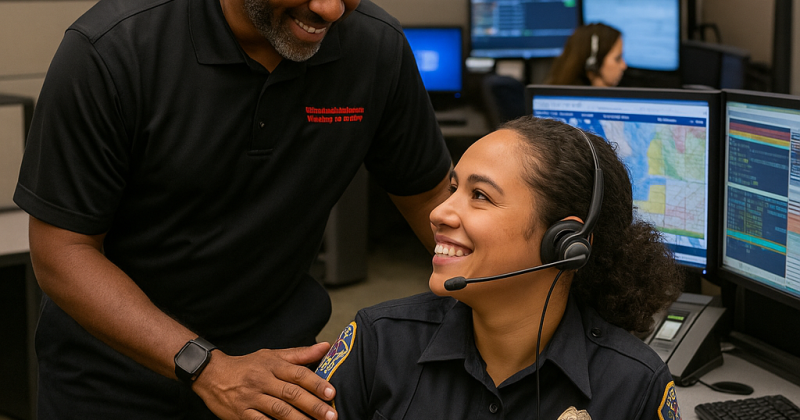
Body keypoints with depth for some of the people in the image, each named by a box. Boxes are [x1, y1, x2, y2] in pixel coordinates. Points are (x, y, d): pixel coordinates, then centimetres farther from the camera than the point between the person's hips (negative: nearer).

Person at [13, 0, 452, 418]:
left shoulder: (378, 46, -14)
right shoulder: (109, 49, -25)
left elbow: (431, 194, 0)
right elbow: (62, 250, -22)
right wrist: (206, 368, -30)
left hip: (275, 352, 3)